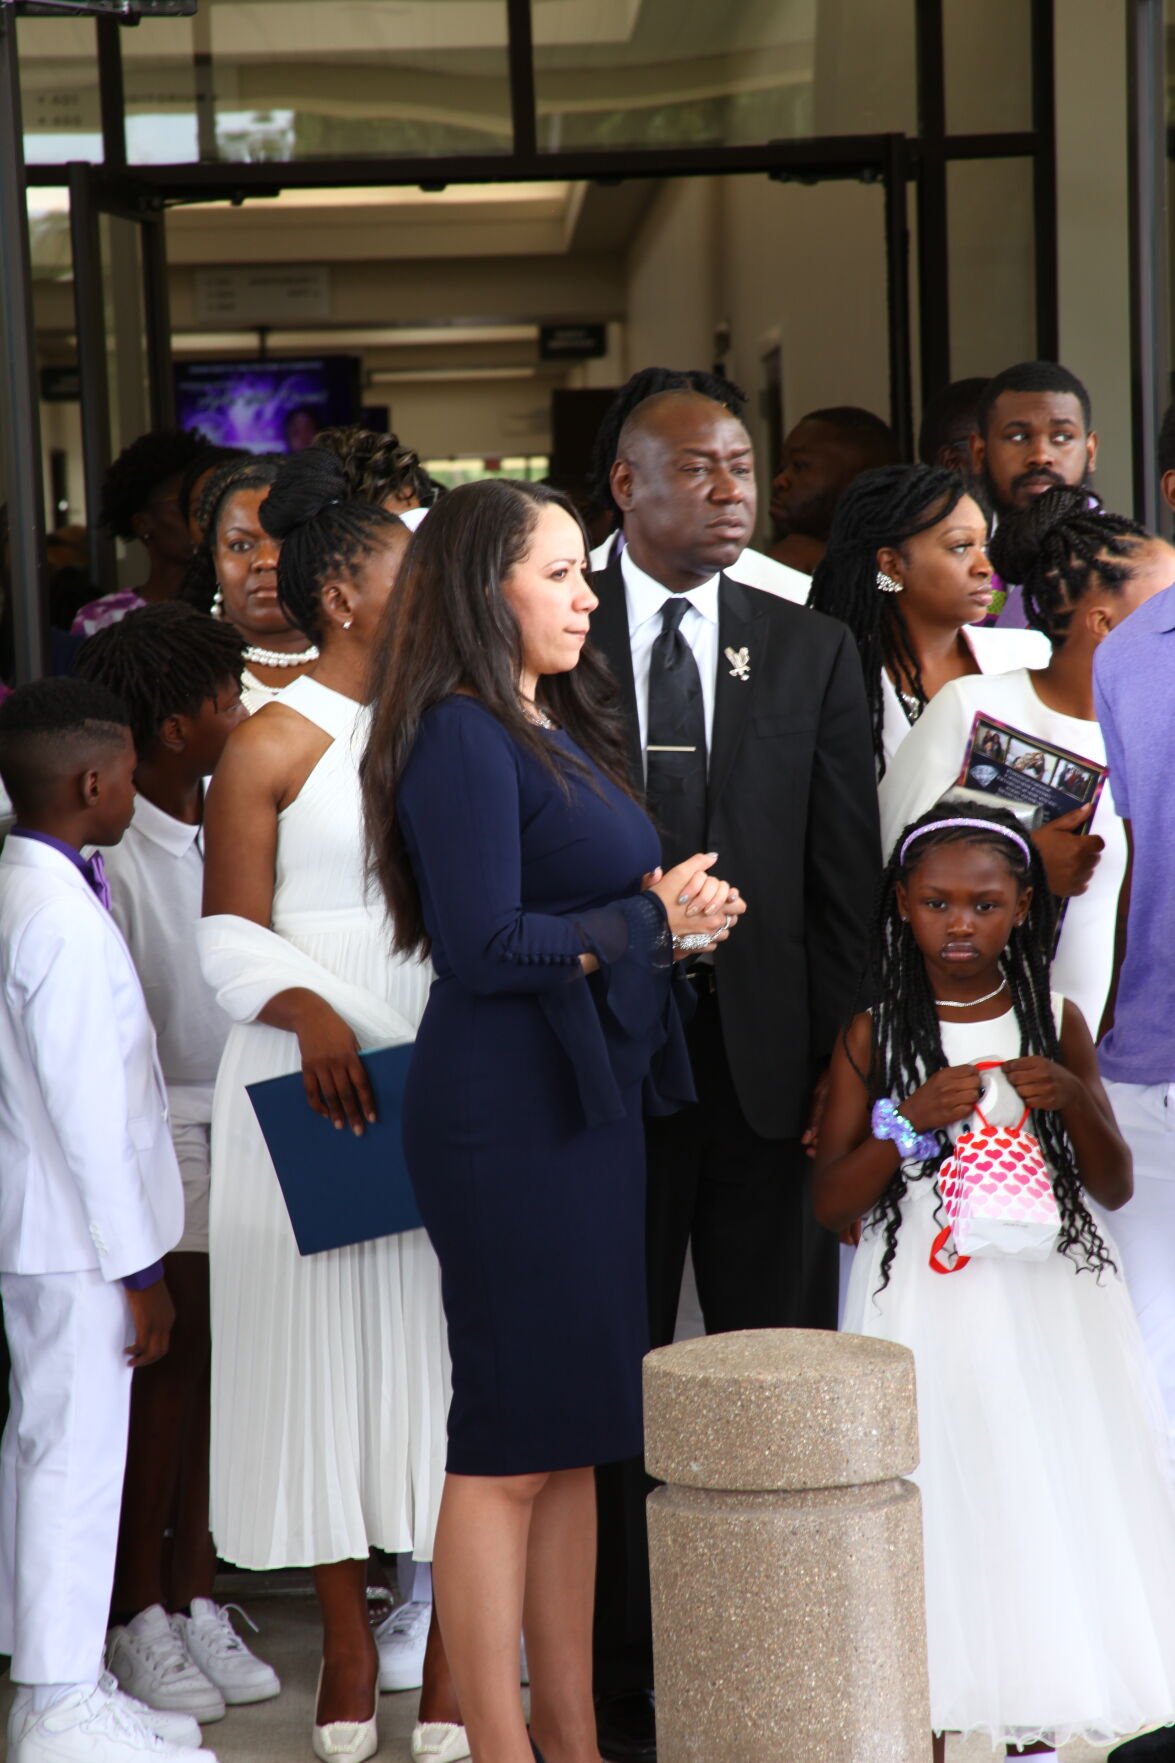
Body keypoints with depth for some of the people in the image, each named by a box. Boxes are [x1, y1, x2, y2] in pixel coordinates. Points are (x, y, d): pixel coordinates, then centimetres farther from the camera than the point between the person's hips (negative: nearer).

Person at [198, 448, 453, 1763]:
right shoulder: (273, 745, -3)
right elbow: (231, 938, -5)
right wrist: (308, 1011, -23)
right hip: (318, 1078, -3)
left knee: (447, 1348, 3)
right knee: (327, 1345, 3)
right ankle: (348, 1646, 15)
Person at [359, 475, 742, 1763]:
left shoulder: (555, 728, 15)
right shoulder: (461, 740, -13)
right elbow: (484, 945, -21)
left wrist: (680, 918, 2)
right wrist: (650, 920, -10)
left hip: (587, 1100, 9)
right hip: (506, 1111, -9)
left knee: (573, 1443, 12)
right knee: (510, 1444, -3)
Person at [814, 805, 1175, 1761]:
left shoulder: (1057, 1024, 4)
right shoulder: (874, 1035, -1)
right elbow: (831, 1201, -3)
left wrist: (1074, 1102, -12)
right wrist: (911, 1121, -17)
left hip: (1045, 1300, 2)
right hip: (925, 1308, -1)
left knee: (1047, 1498, 2)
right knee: (934, 1510, -3)